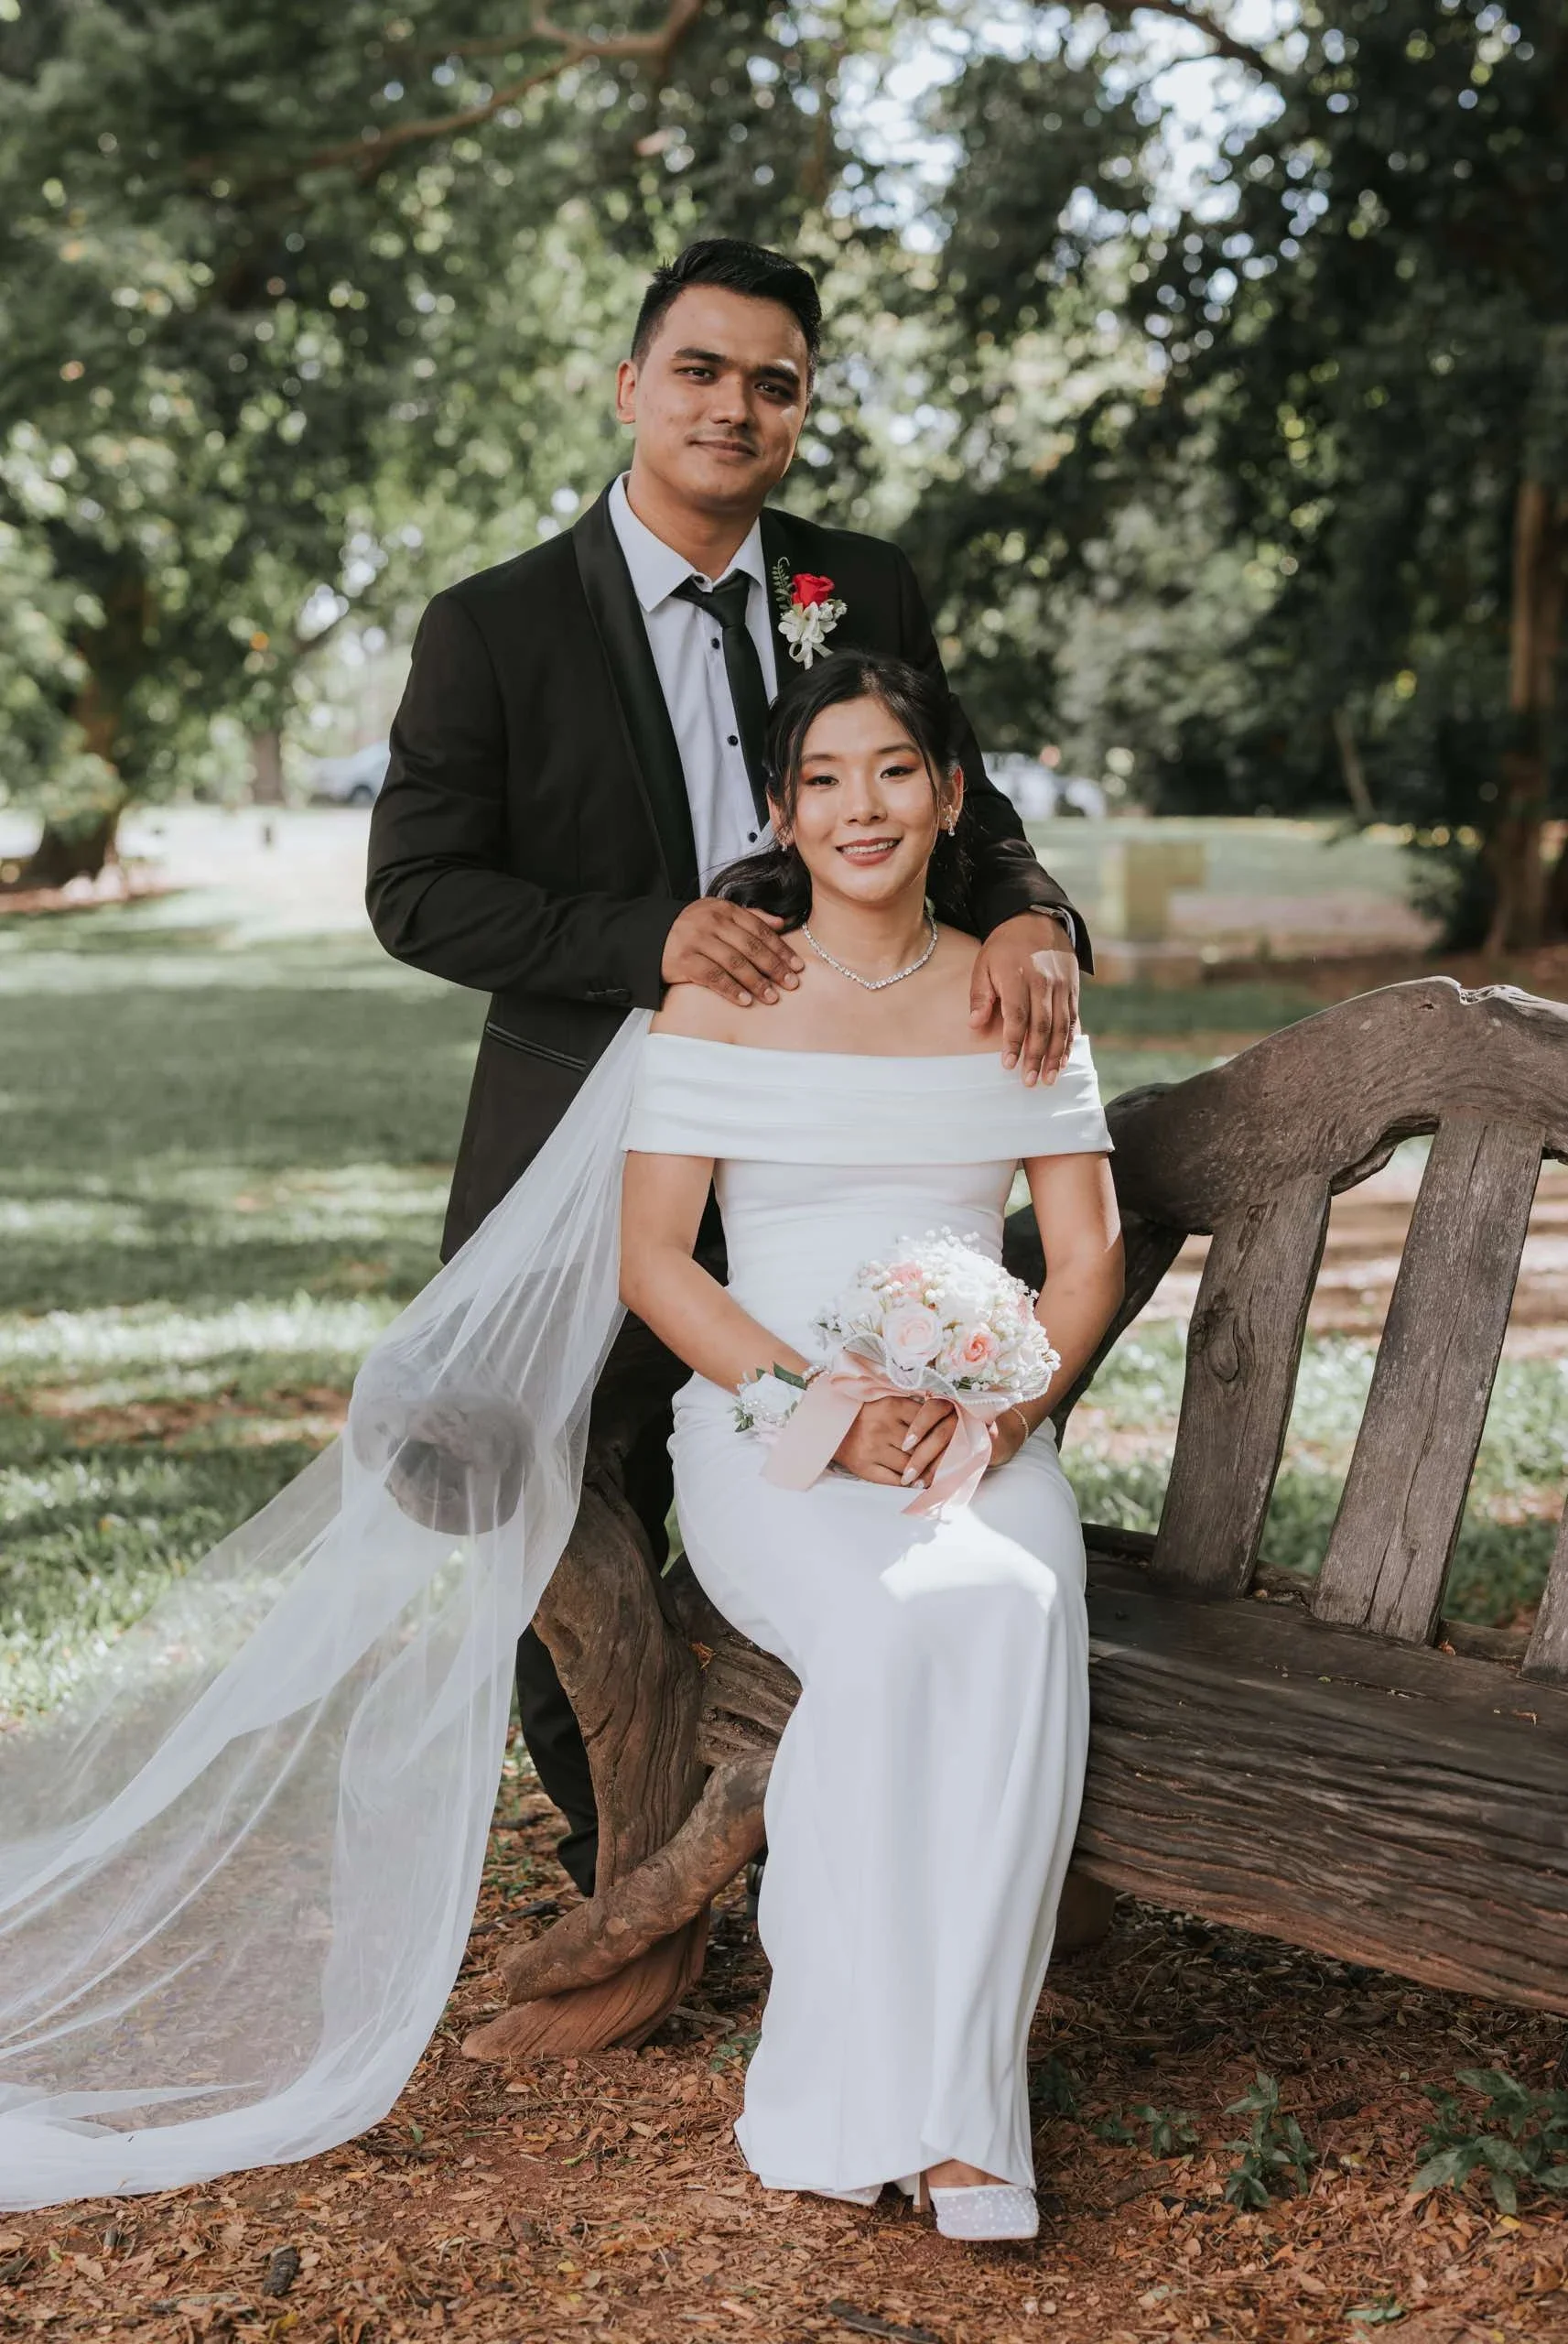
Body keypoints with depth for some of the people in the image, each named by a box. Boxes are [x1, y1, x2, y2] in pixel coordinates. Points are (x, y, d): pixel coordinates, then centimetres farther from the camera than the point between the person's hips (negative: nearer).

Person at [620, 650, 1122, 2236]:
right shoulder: (723, 997, 3)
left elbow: (1086, 1256, 8)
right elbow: (652, 1259, -2)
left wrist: (1005, 1403, -11)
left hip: (982, 1431, 2)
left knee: (1016, 1616, -32)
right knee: (885, 1627, -34)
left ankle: (942, 2102, -26)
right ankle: (898, 2101, -24)